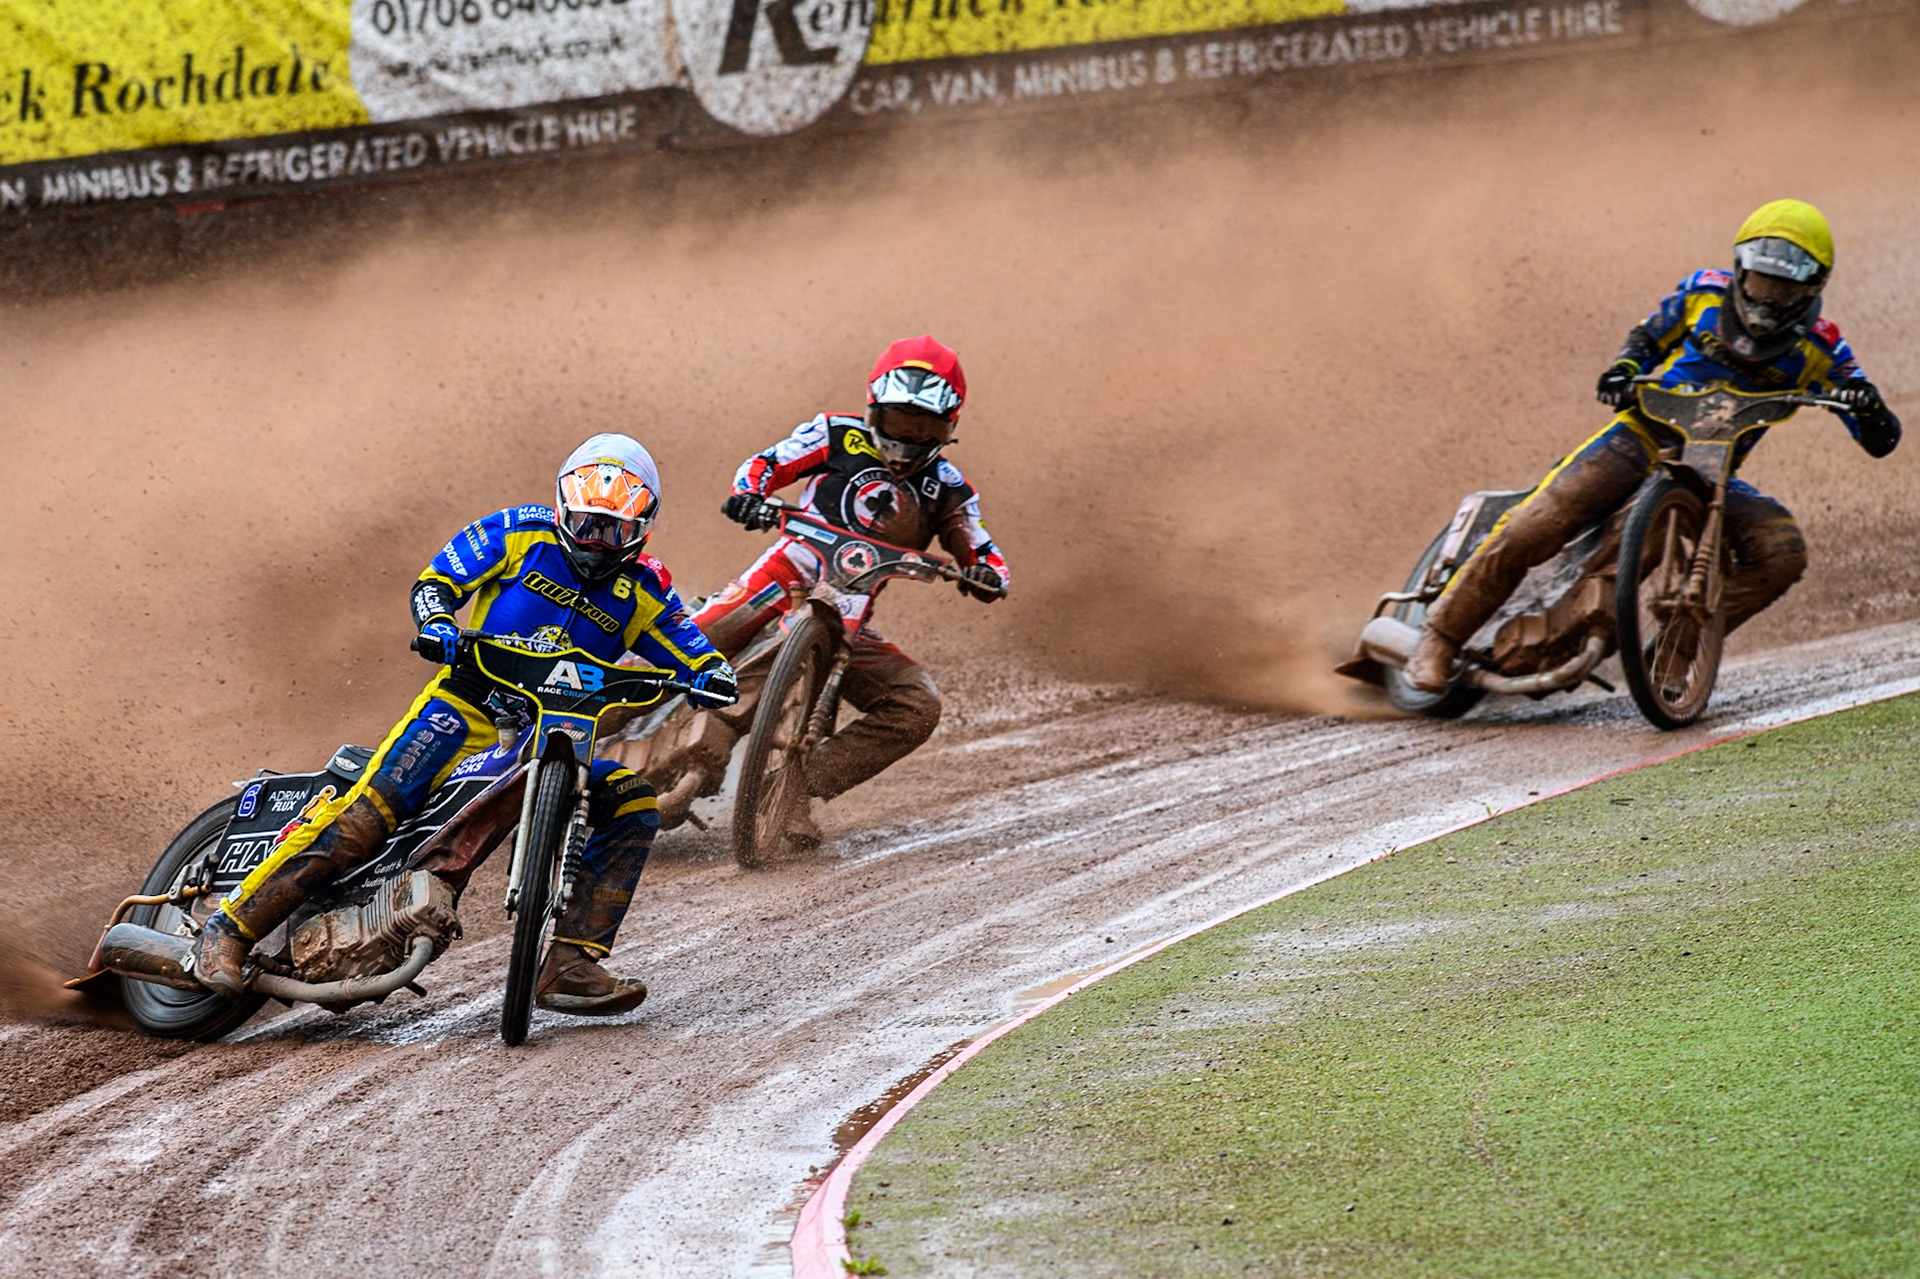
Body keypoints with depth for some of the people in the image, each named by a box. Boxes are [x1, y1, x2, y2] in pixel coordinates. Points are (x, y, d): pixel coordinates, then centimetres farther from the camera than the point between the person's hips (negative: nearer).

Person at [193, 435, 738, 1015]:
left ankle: (570, 966, -21)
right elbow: (435, 581, 2)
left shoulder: (641, 591, 11)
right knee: (369, 812, -22)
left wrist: (712, 674, -16)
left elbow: (688, 648, 9)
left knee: (632, 804, -17)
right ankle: (231, 929, -20)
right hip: (471, 702, -4)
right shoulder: (522, 532, 4)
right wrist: (436, 624, -20)